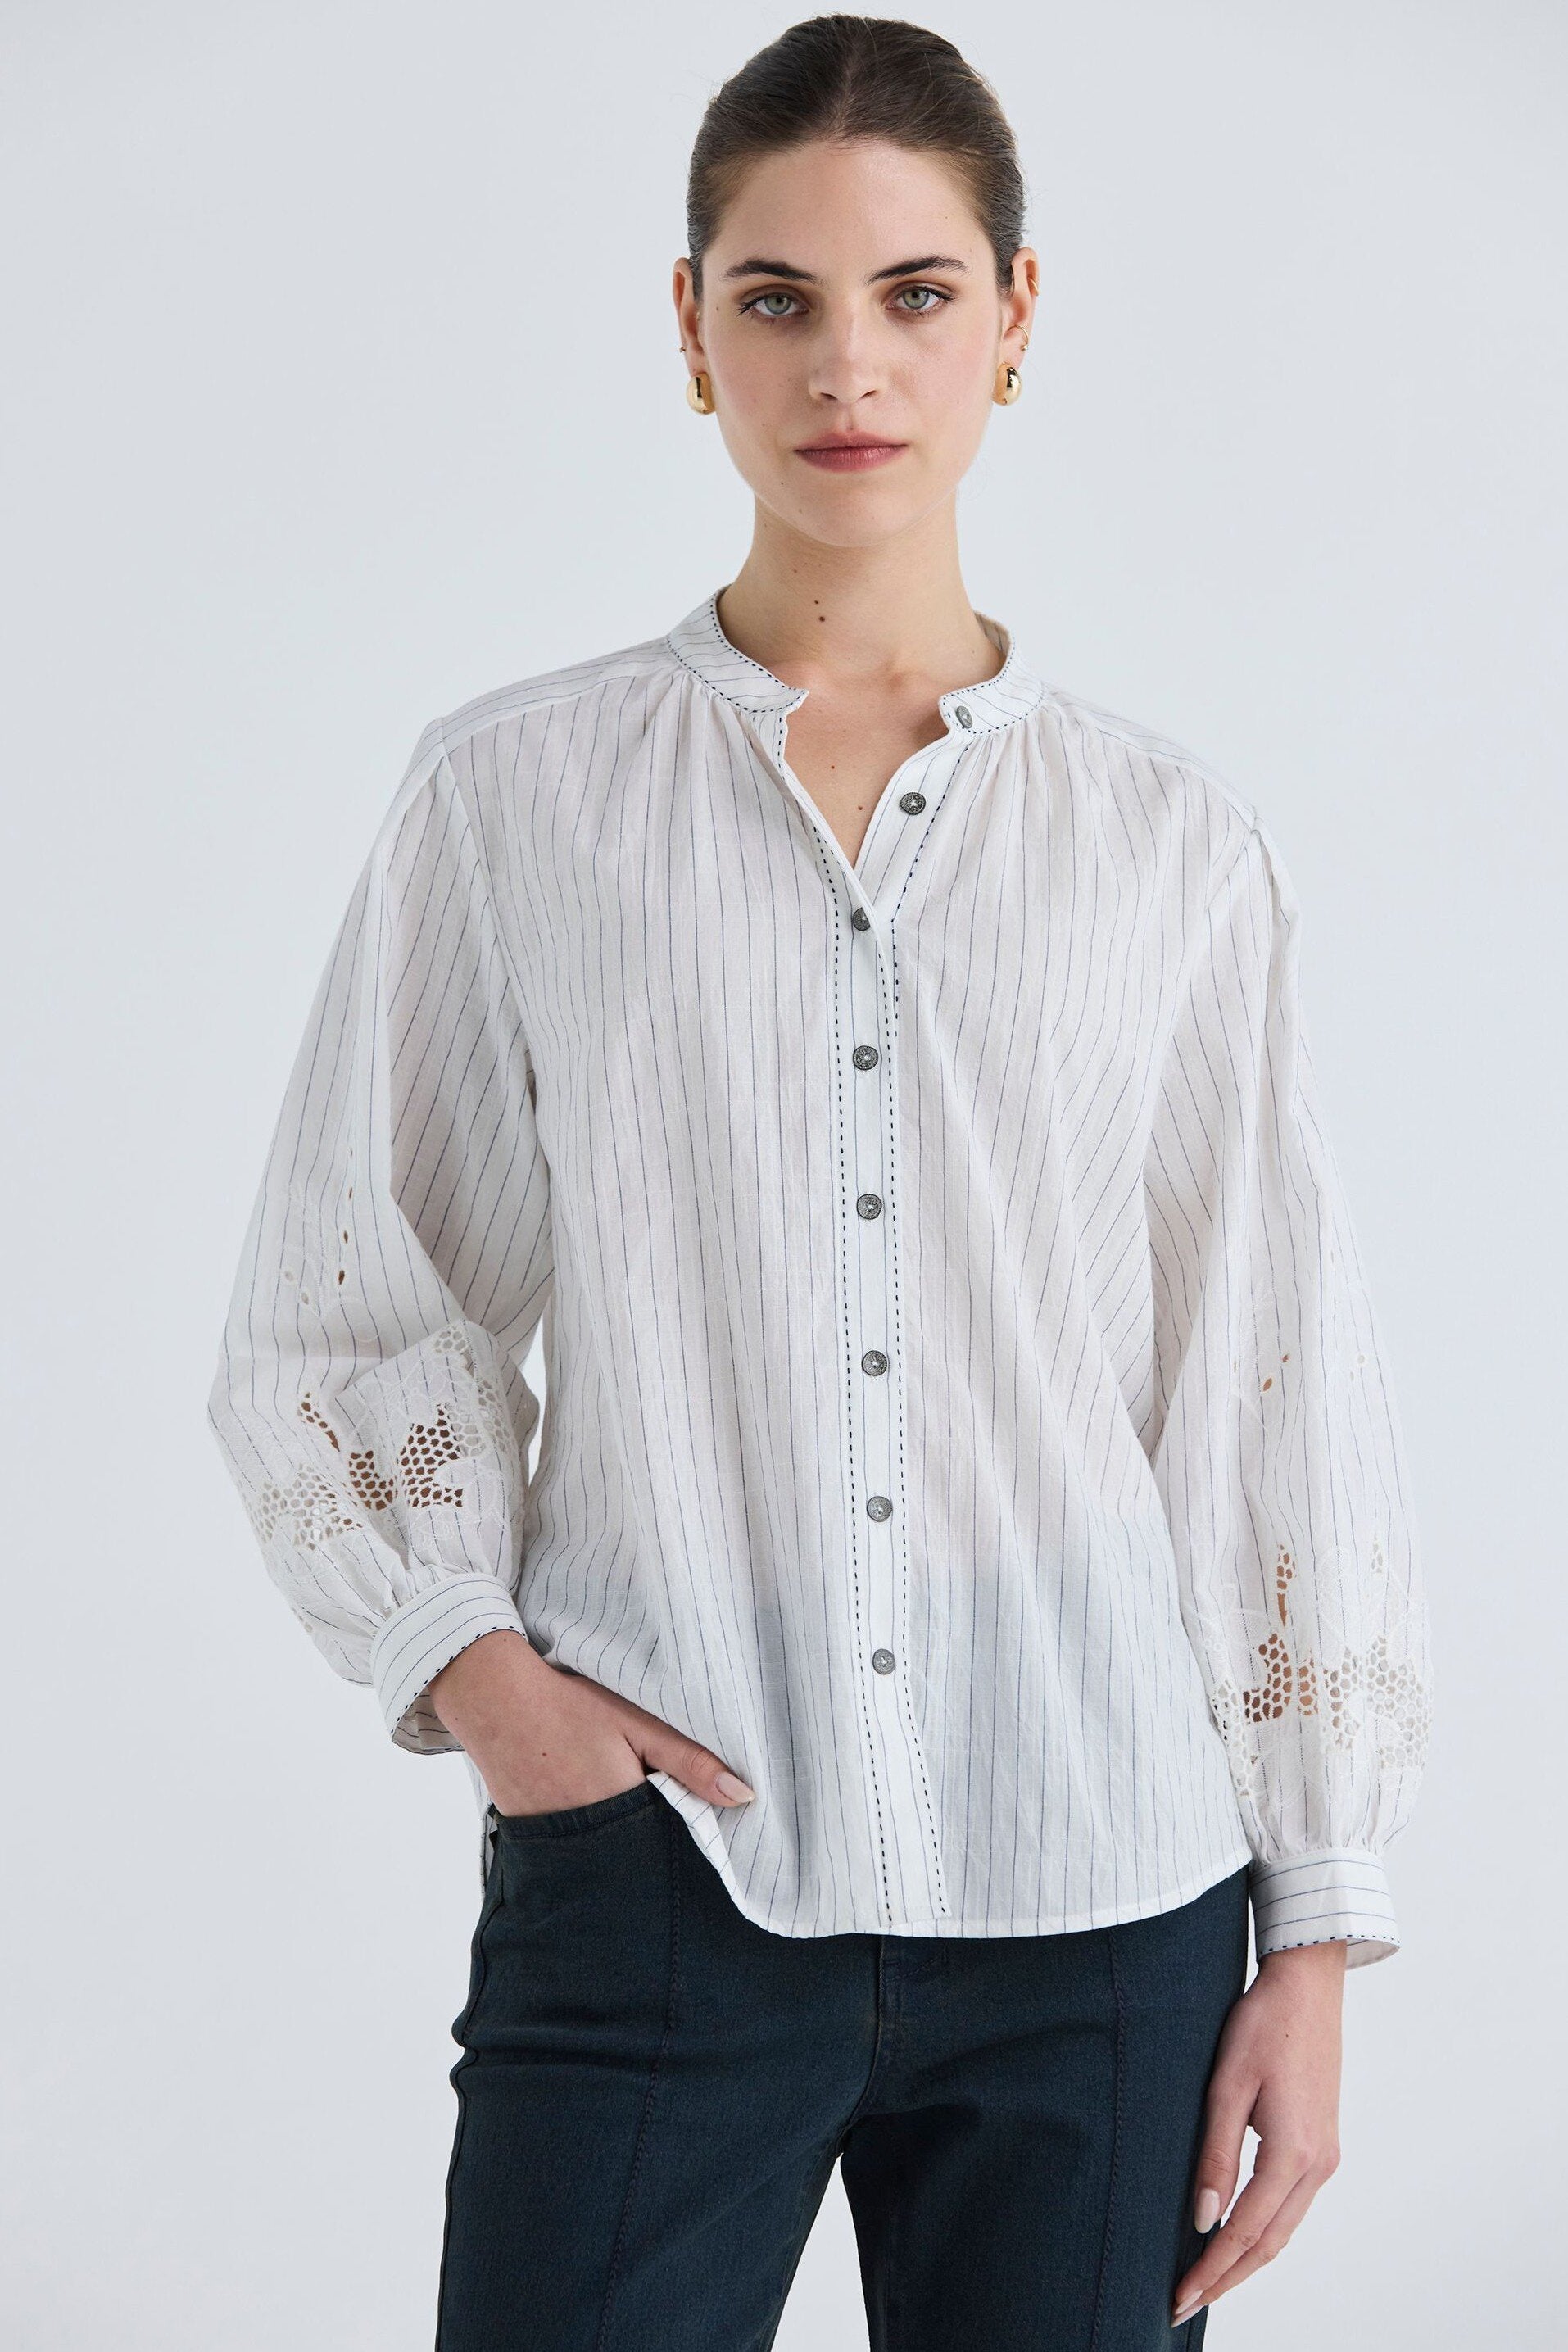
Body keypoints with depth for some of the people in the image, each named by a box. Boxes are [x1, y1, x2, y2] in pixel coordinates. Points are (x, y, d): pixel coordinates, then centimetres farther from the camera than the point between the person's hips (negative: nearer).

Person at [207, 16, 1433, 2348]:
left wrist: (1316, 1938, 5)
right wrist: (467, 1662, -7)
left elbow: (1273, 1392, 6)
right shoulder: (516, 794, 3)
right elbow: (336, 1320, 9)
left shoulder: (1174, 842, 5)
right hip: (655, 1862, -1)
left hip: (1095, 1903, 1)